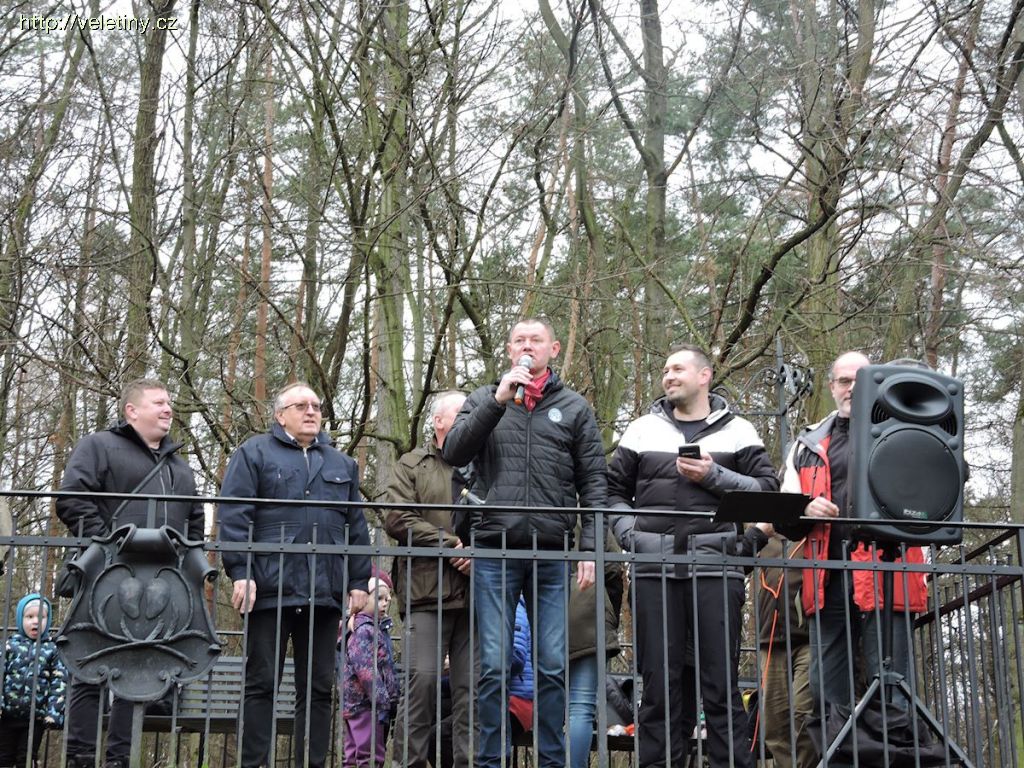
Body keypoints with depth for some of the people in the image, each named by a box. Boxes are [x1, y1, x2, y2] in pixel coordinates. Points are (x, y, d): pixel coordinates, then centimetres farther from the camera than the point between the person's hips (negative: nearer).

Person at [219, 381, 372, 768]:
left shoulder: (341, 464, 21)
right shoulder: (255, 453, 7)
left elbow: (357, 526, 19)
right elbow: (234, 517, -2)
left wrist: (359, 581, 11)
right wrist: (239, 573, -11)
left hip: (325, 592, 4)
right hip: (271, 589, -4)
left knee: (319, 687, 5)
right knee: (261, 683, -1)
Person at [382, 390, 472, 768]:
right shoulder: (413, 465, 11)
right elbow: (397, 519, -2)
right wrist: (451, 544, -8)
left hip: (474, 593, 3)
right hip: (427, 592, -3)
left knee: (471, 683, 2)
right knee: (422, 677, -9)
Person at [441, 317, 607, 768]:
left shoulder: (573, 408, 12)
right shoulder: (484, 400, 13)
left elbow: (593, 483, 9)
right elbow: (453, 453, -2)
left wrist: (590, 547, -1)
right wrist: (498, 400, -10)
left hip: (553, 554, 1)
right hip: (494, 550, 0)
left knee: (554, 666, 2)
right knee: (493, 666, -1)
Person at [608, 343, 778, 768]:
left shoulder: (737, 431, 11)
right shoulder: (642, 430, 16)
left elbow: (768, 489, 4)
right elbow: (613, 489, 18)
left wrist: (713, 475, -6)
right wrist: (629, 533, 2)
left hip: (717, 565, -2)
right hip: (655, 567, 2)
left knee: (721, 678, -2)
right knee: (660, 678, 2)